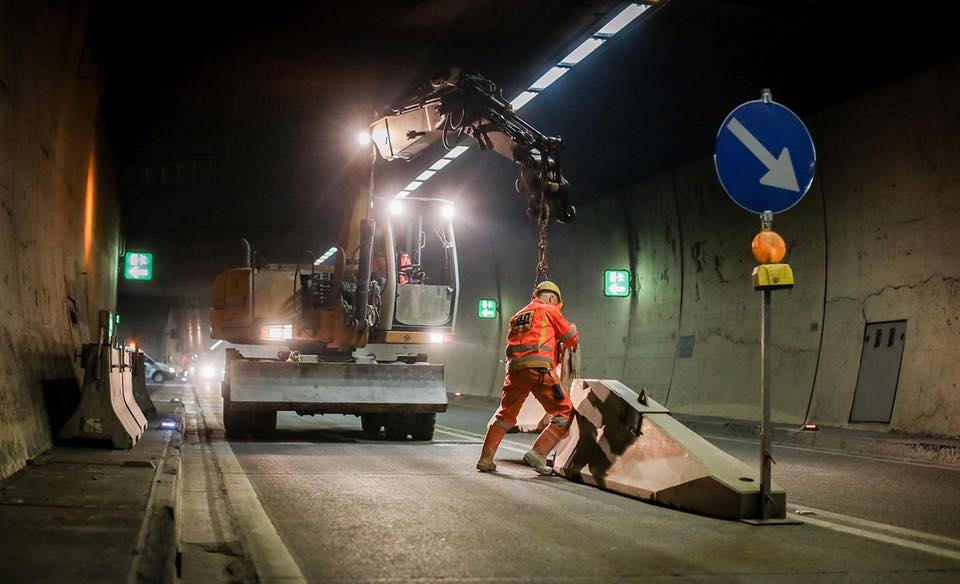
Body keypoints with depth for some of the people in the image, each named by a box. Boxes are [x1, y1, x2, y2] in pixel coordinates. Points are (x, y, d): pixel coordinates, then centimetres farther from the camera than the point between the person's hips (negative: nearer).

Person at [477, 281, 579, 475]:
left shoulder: (518, 316, 28)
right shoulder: (549, 310, 11)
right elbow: (571, 338, 13)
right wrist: (573, 328, 36)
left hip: (514, 368, 6)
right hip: (538, 368, -6)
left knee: (505, 414, 20)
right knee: (564, 413, 1)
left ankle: (486, 459, 17)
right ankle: (538, 454, -10)